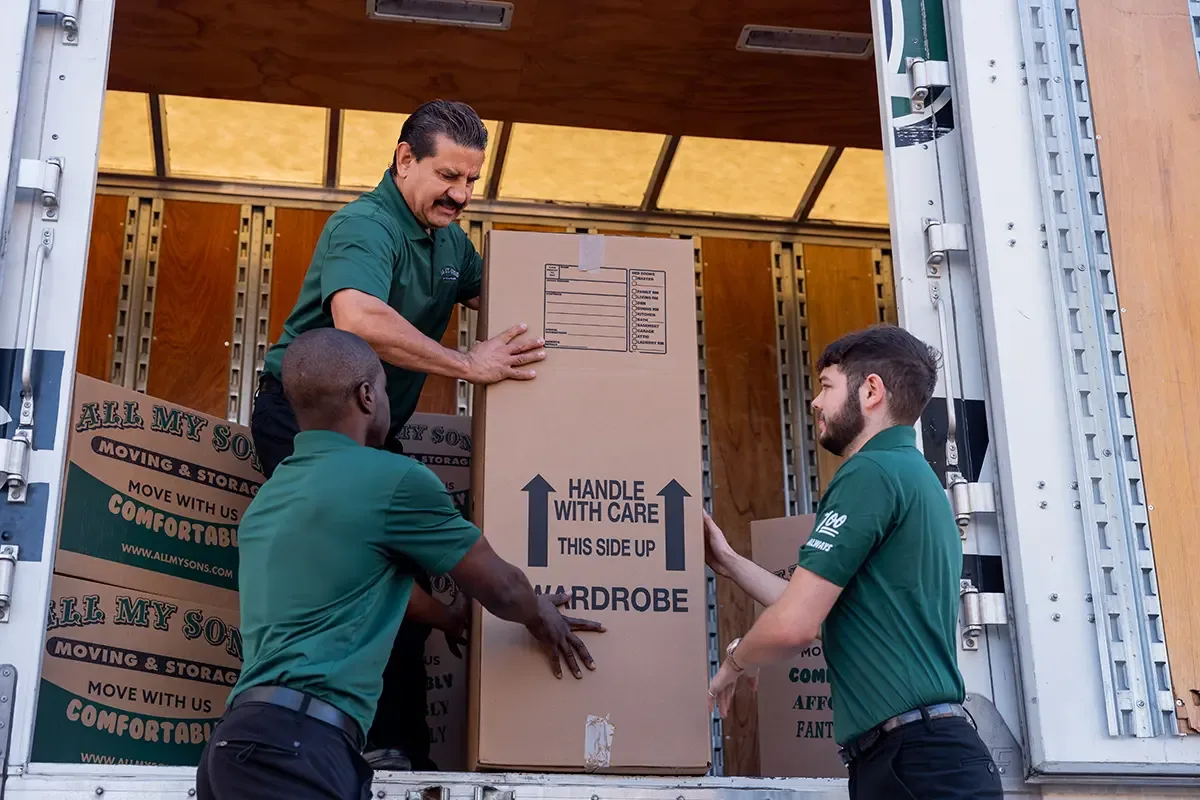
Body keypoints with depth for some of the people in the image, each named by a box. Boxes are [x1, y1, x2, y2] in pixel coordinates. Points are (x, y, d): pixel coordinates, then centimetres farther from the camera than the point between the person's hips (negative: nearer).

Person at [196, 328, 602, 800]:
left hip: (246, 739, 9)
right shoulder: (391, 477, -4)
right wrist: (542, 618, 30)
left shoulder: (268, 500, 21)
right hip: (294, 747, -9)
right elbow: (499, 588, 8)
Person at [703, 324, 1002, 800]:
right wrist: (730, 563, 29)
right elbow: (824, 614, 25)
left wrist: (735, 662, 4)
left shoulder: (871, 472, -11)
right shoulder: (915, 476, 20)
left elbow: (794, 625, -17)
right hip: (927, 750, 10)